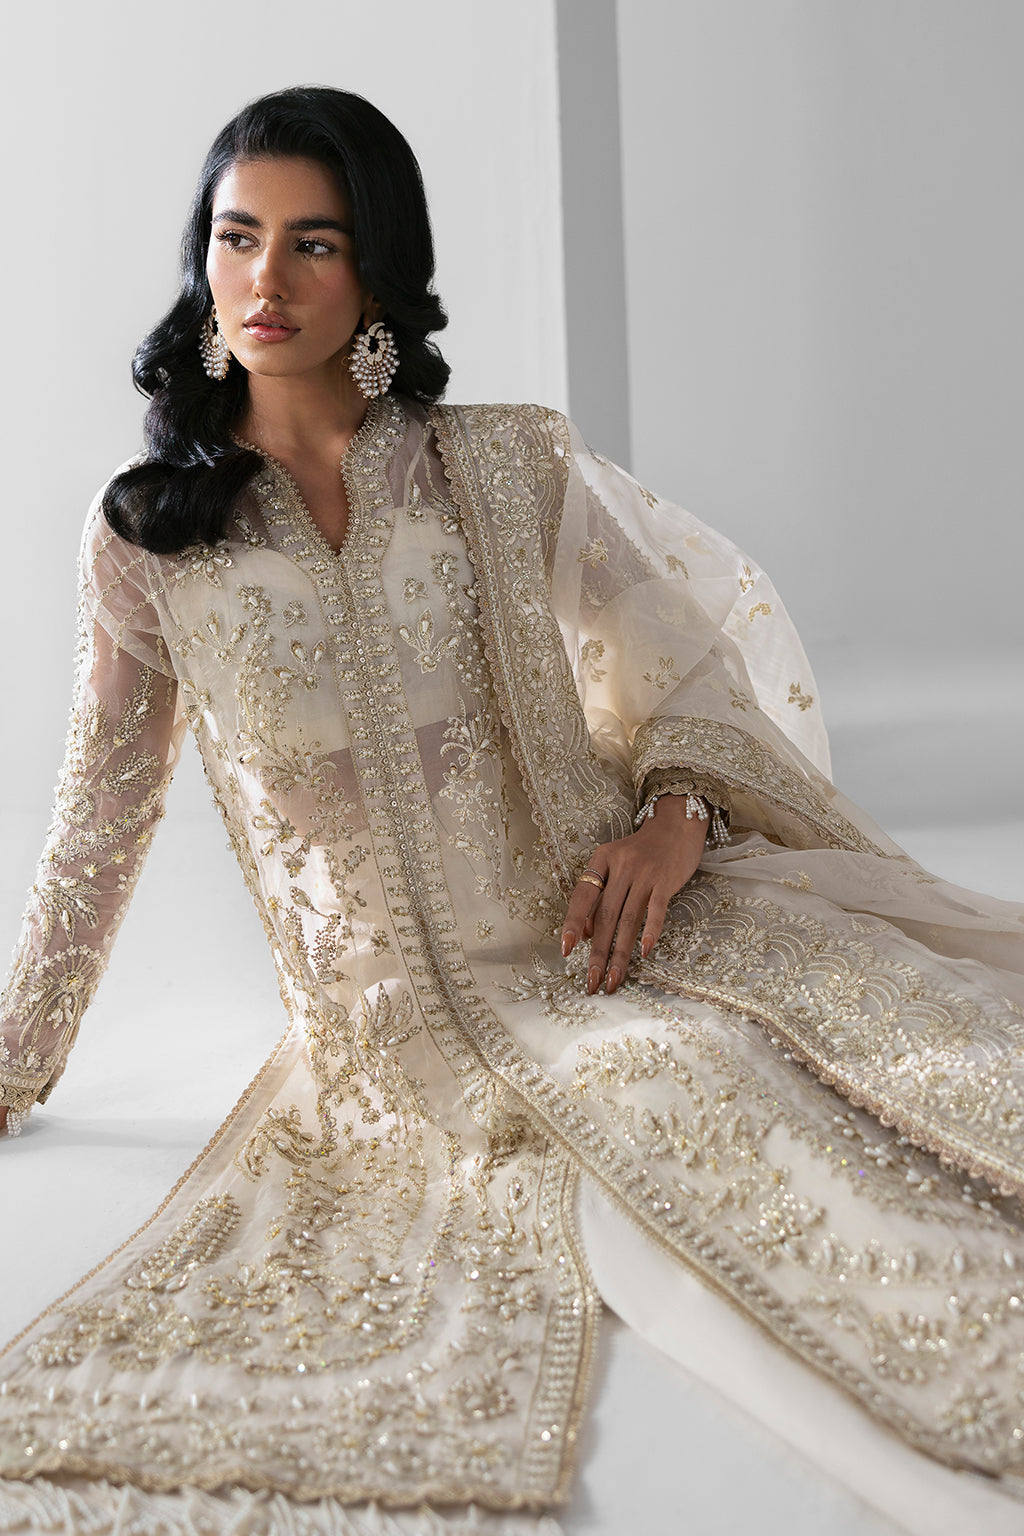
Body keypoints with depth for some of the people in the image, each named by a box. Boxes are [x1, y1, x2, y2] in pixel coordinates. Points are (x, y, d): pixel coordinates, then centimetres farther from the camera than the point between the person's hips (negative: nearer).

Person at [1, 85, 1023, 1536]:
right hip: (402, 1023, -1)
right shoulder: (146, 535, 7)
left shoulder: (516, 466, 5)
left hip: (604, 931, 2)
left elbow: (696, 687, 8)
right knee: (705, 1120, -31)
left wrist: (675, 815, -14)